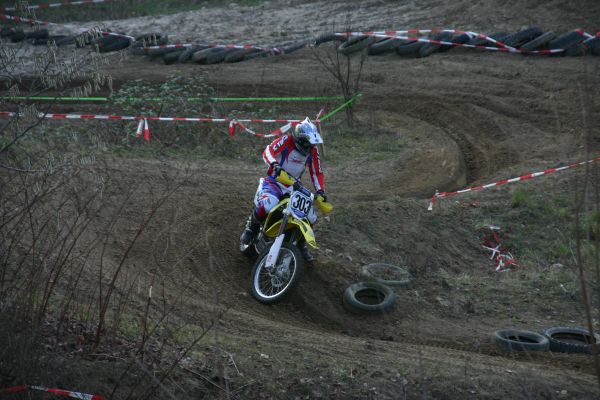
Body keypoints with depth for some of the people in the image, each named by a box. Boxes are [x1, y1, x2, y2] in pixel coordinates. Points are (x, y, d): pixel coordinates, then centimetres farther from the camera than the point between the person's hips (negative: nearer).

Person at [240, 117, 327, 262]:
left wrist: (320, 191, -9)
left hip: (294, 187, 6)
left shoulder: (313, 150, 0)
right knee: (268, 205, -38)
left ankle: (301, 244, 25)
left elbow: (316, 172, 6)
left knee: (310, 217, -3)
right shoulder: (287, 140, -17)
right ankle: (251, 227, -7)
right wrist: (274, 164, -50)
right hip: (273, 183, -5)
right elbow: (268, 151, -30)